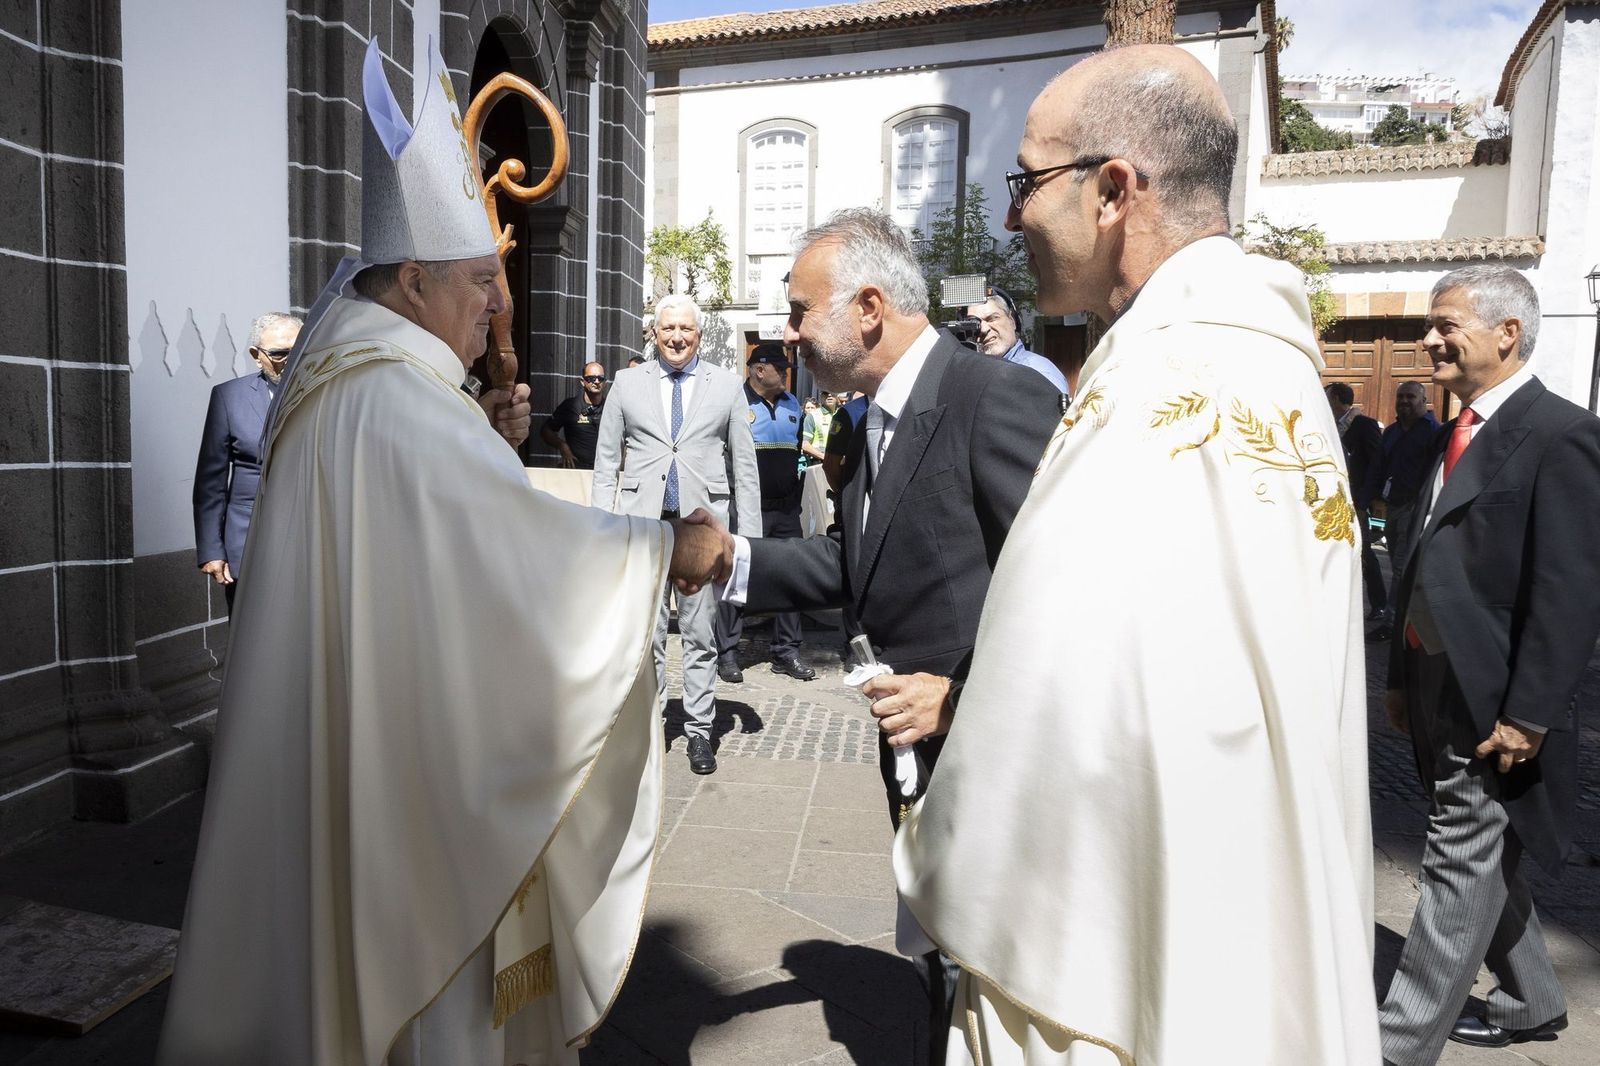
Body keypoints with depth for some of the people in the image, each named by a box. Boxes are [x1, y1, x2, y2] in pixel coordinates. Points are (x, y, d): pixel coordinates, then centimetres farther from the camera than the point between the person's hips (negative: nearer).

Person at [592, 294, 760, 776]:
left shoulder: (727, 386, 8)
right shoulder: (628, 383, 10)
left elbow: (744, 465, 7)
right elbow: (606, 459, 10)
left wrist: (750, 534, 1)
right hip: (642, 521, 1)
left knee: (701, 634, 5)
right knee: (645, 632, 5)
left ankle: (699, 730, 17)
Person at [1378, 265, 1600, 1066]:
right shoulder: (1459, 434, 12)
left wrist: (1526, 714, -19)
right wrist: (1402, 676, 14)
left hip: (1492, 702, -8)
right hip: (1440, 687, 9)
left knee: (1460, 870, 0)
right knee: (1479, 861, 21)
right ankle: (1531, 1001, 40)